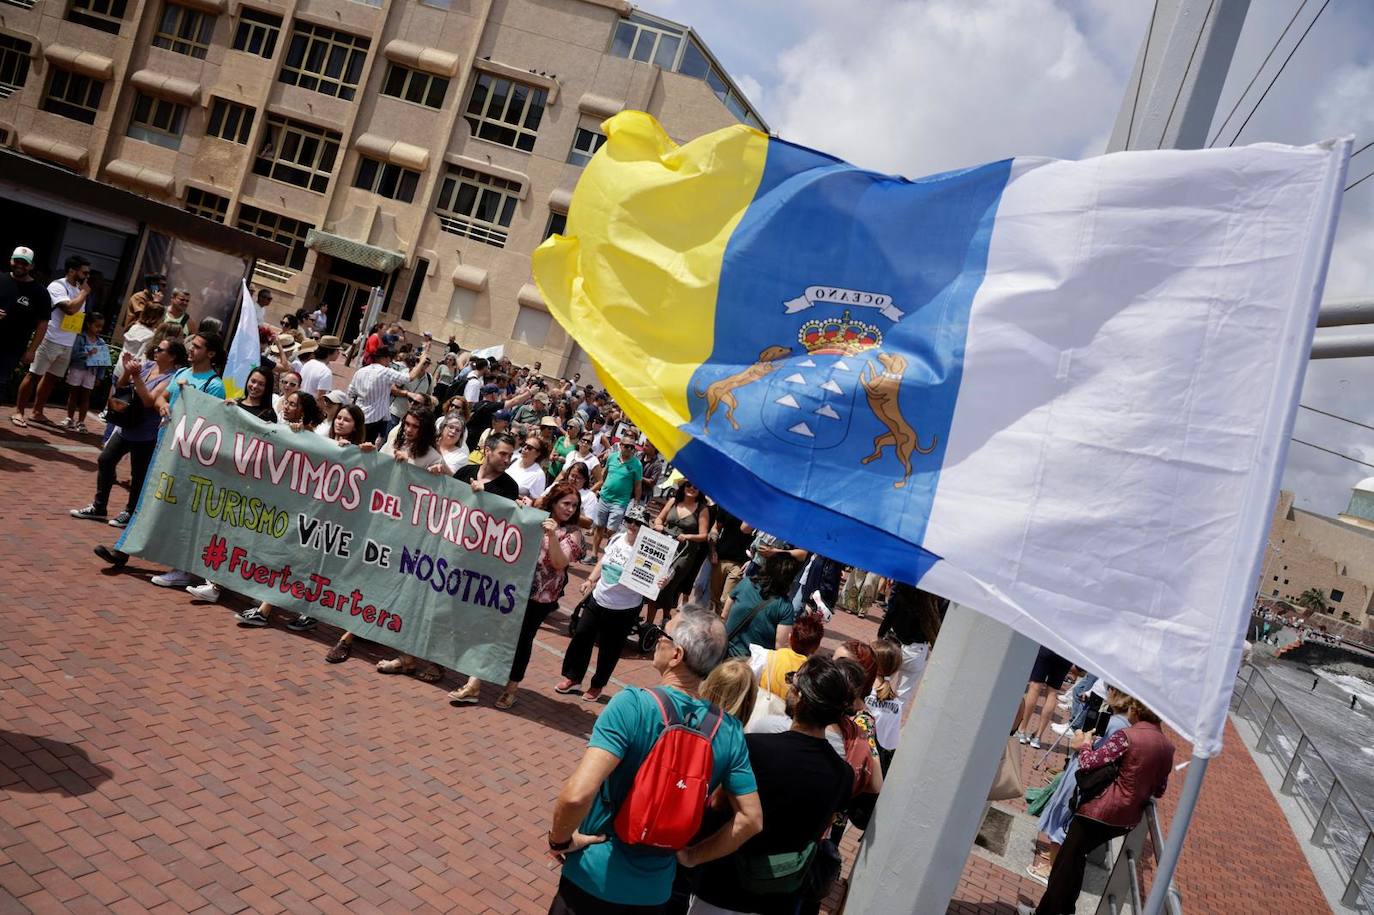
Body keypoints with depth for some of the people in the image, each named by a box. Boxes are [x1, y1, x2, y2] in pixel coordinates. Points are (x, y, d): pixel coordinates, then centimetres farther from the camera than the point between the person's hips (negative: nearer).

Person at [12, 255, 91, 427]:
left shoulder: (79, 290, 12)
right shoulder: (57, 286, -12)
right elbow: (70, 309, -26)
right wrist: (84, 293, -13)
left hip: (67, 344, 8)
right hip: (50, 340, -8)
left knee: (52, 378, 12)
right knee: (34, 375, -2)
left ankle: (37, 412, 21)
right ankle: (18, 412, 4)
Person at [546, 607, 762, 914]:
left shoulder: (633, 704, -24)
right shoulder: (729, 731, -9)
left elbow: (578, 793, -33)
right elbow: (751, 819, -5)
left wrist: (560, 839, -14)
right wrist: (690, 856, 6)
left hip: (597, 879, -4)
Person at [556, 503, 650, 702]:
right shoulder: (617, 538, -1)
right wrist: (591, 580, 10)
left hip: (623, 610, -6)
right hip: (597, 599, 6)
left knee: (609, 649, 10)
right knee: (581, 637, 13)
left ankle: (597, 685, 31)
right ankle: (573, 678, 31)